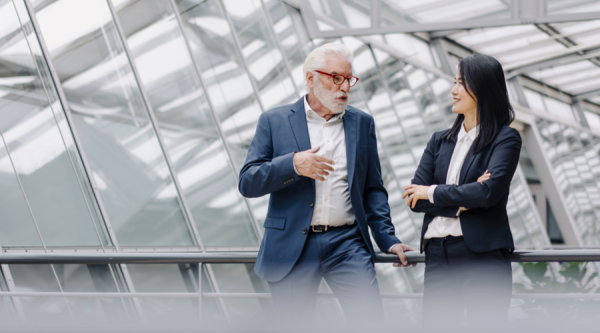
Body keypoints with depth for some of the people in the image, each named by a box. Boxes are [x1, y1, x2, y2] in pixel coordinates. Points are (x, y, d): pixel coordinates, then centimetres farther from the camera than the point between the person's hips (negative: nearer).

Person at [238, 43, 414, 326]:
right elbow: (247, 183, -2)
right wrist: (293, 164, -18)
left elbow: (373, 188, 15)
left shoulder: (362, 123, 13)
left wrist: (388, 239, 5)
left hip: (347, 243, 1)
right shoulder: (274, 121, 4)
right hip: (292, 247, -1)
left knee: (371, 319, -12)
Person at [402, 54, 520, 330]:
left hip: (483, 255, -5)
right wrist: (461, 200, -10)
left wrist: (434, 192, -4)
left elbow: (490, 192, -15)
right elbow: (414, 198, 5)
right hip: (438, 256, 5)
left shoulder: (505, 139, 1)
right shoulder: (440, 141, 15)